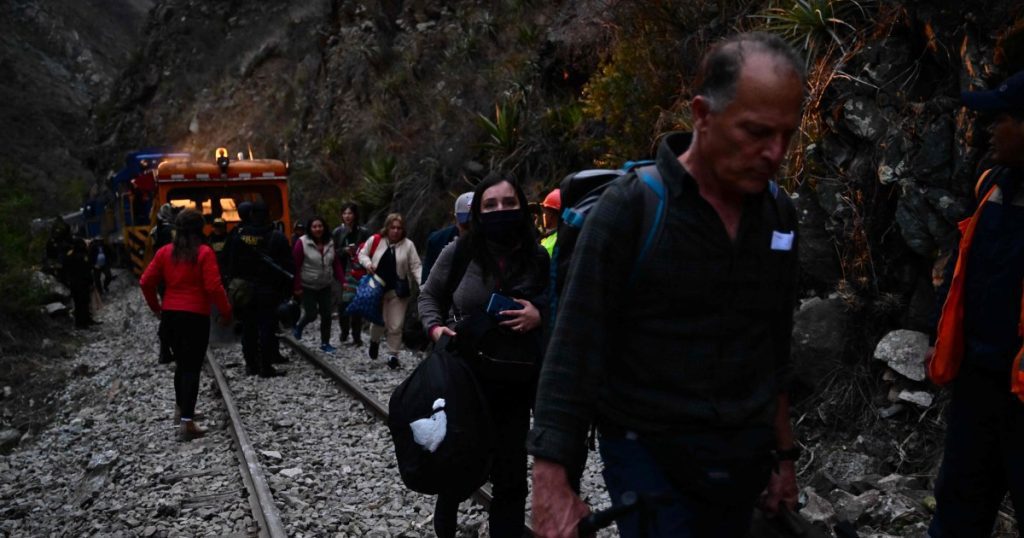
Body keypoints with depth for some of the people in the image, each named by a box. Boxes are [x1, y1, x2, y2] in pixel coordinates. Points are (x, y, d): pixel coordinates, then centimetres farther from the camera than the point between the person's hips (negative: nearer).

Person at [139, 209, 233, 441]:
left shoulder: (165, 252, 4)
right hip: (196, 316, -5)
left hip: (170, 315, 5)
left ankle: (180, 407, 37)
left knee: (181, 363, 23)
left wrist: (155, 307, 19)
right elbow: (213, 287, -15)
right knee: (192, 367, -3)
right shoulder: (204, 253, -10)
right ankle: (187, 422, -9)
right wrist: (226, 311, -3)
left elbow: (146, 282, 4)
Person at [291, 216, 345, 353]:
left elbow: (336, 263, 5)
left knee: (326, 315, 3)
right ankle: (298, 327, 30)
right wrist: (297, 287, -14)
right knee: (311, 315, -3)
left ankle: (325, 343, 17)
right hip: (308, 287, -4)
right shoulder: (302, 243, -14)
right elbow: (295, 266, -13)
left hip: (325, 286, 4)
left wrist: (342, 280, -2)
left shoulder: (330, 243, 1)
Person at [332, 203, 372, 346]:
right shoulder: (337, 232, 7)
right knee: (342, 303, -3)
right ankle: (344, 330, 19)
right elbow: (333, 252, 5)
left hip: (358, 272, -1)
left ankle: (357, 336, 6)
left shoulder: (363, 232, 1)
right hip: (342, 271, 1)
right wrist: (344, 250, -11)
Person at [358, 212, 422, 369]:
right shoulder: (375, 241, -5)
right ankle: (374, 341, 41)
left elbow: (415, 267, -5)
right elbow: (362, 254, 8)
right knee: (379, 322, 8)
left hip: (398, 291, 0)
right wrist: (367, 263, -13)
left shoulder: (408, 245, -5)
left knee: (396, 326, 1)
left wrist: (423, 284, -17)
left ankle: (393, 355, 14)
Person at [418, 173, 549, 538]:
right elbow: (429, 297, 6)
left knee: (510, 476, 6)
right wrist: (435, 328, -11)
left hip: (514, 384, 0)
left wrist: (539, 316, -18)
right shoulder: (458, 252, -8)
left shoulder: (538, 258, -6)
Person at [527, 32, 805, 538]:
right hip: (649, 457, -5)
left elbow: (774, 352, 13)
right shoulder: (630, 207, -13)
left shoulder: (779, 215, 3)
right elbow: (573, 350, -15)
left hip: (742, 462, 5)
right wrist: (551, 481, -19)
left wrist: (784, 453, 15)